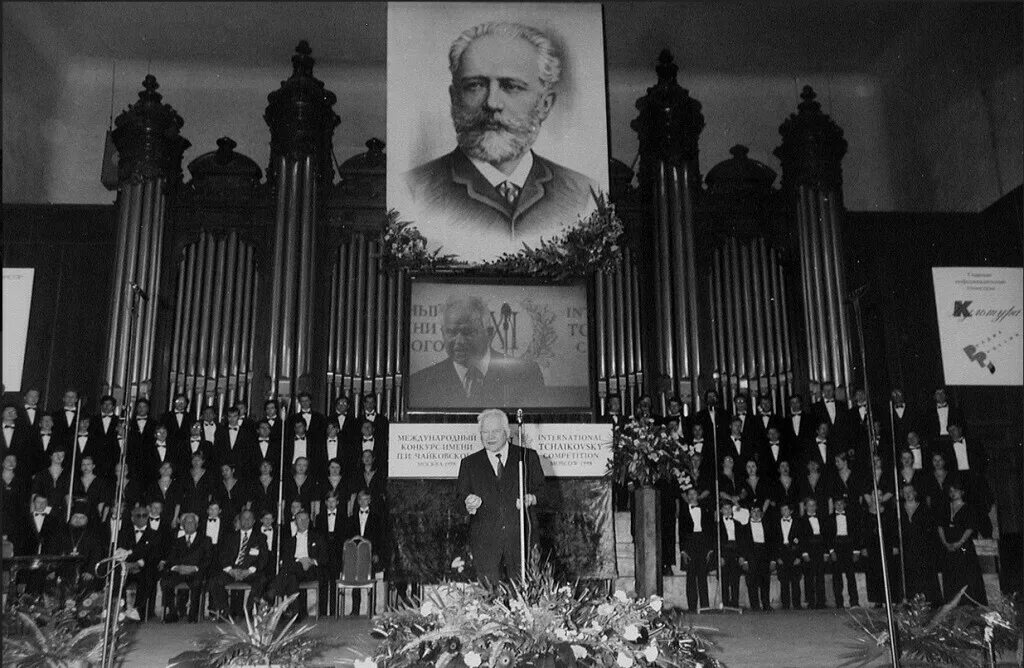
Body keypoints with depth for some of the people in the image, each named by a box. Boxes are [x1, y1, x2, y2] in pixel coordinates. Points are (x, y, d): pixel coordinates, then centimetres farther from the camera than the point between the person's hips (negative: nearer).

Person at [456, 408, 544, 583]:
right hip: (485, 541, 0)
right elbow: (461, 494, 8)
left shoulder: (528, 457, 8)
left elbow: (540, 488, 9)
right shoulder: (469, 463, 11)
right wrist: (470, 503, -14)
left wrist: (531, 498, -13)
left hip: (521, 537, 0)